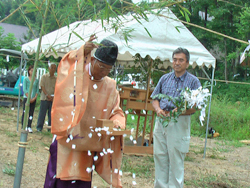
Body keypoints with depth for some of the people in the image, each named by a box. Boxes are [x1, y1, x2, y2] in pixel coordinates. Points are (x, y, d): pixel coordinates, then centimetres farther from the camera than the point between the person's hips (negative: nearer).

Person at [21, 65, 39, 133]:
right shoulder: (25, 79, 1)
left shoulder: (36, 80, 9)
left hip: (33, 99, 3)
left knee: (31, 113, 2)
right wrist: (29, 98, -12)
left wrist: (34, 98, -7)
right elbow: (24, 89, -5)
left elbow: (37, 90, 6)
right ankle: (23, 126, 2)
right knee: (25, 112, -3)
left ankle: (29, 127, 4)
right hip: (26, 98, -3)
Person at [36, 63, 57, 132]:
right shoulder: (44, 77, 3)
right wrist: (47, 95, -15)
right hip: (45, 98, -2)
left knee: (51, 114, 5)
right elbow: (42, 86, -3)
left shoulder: (56, 79, 9)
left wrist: (53, 96, -10)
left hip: (53, 99, 2)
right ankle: (39, 127, 8)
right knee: (42, 113, 0)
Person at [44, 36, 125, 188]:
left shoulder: (110, 87, 6)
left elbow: (116, 111, 10)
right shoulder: (75, 74, -3)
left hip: (88, 145, 3)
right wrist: (82, 52, -30)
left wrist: (117, 122, -12)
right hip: (67, 140, -3)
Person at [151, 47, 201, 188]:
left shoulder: (193, 81, -1)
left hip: (179, 123, -4)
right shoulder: (165, 78, 12)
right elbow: (155, 97, 16)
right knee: (159, 156, 10)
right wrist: (158, 109, -5)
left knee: (176, 160, 0)